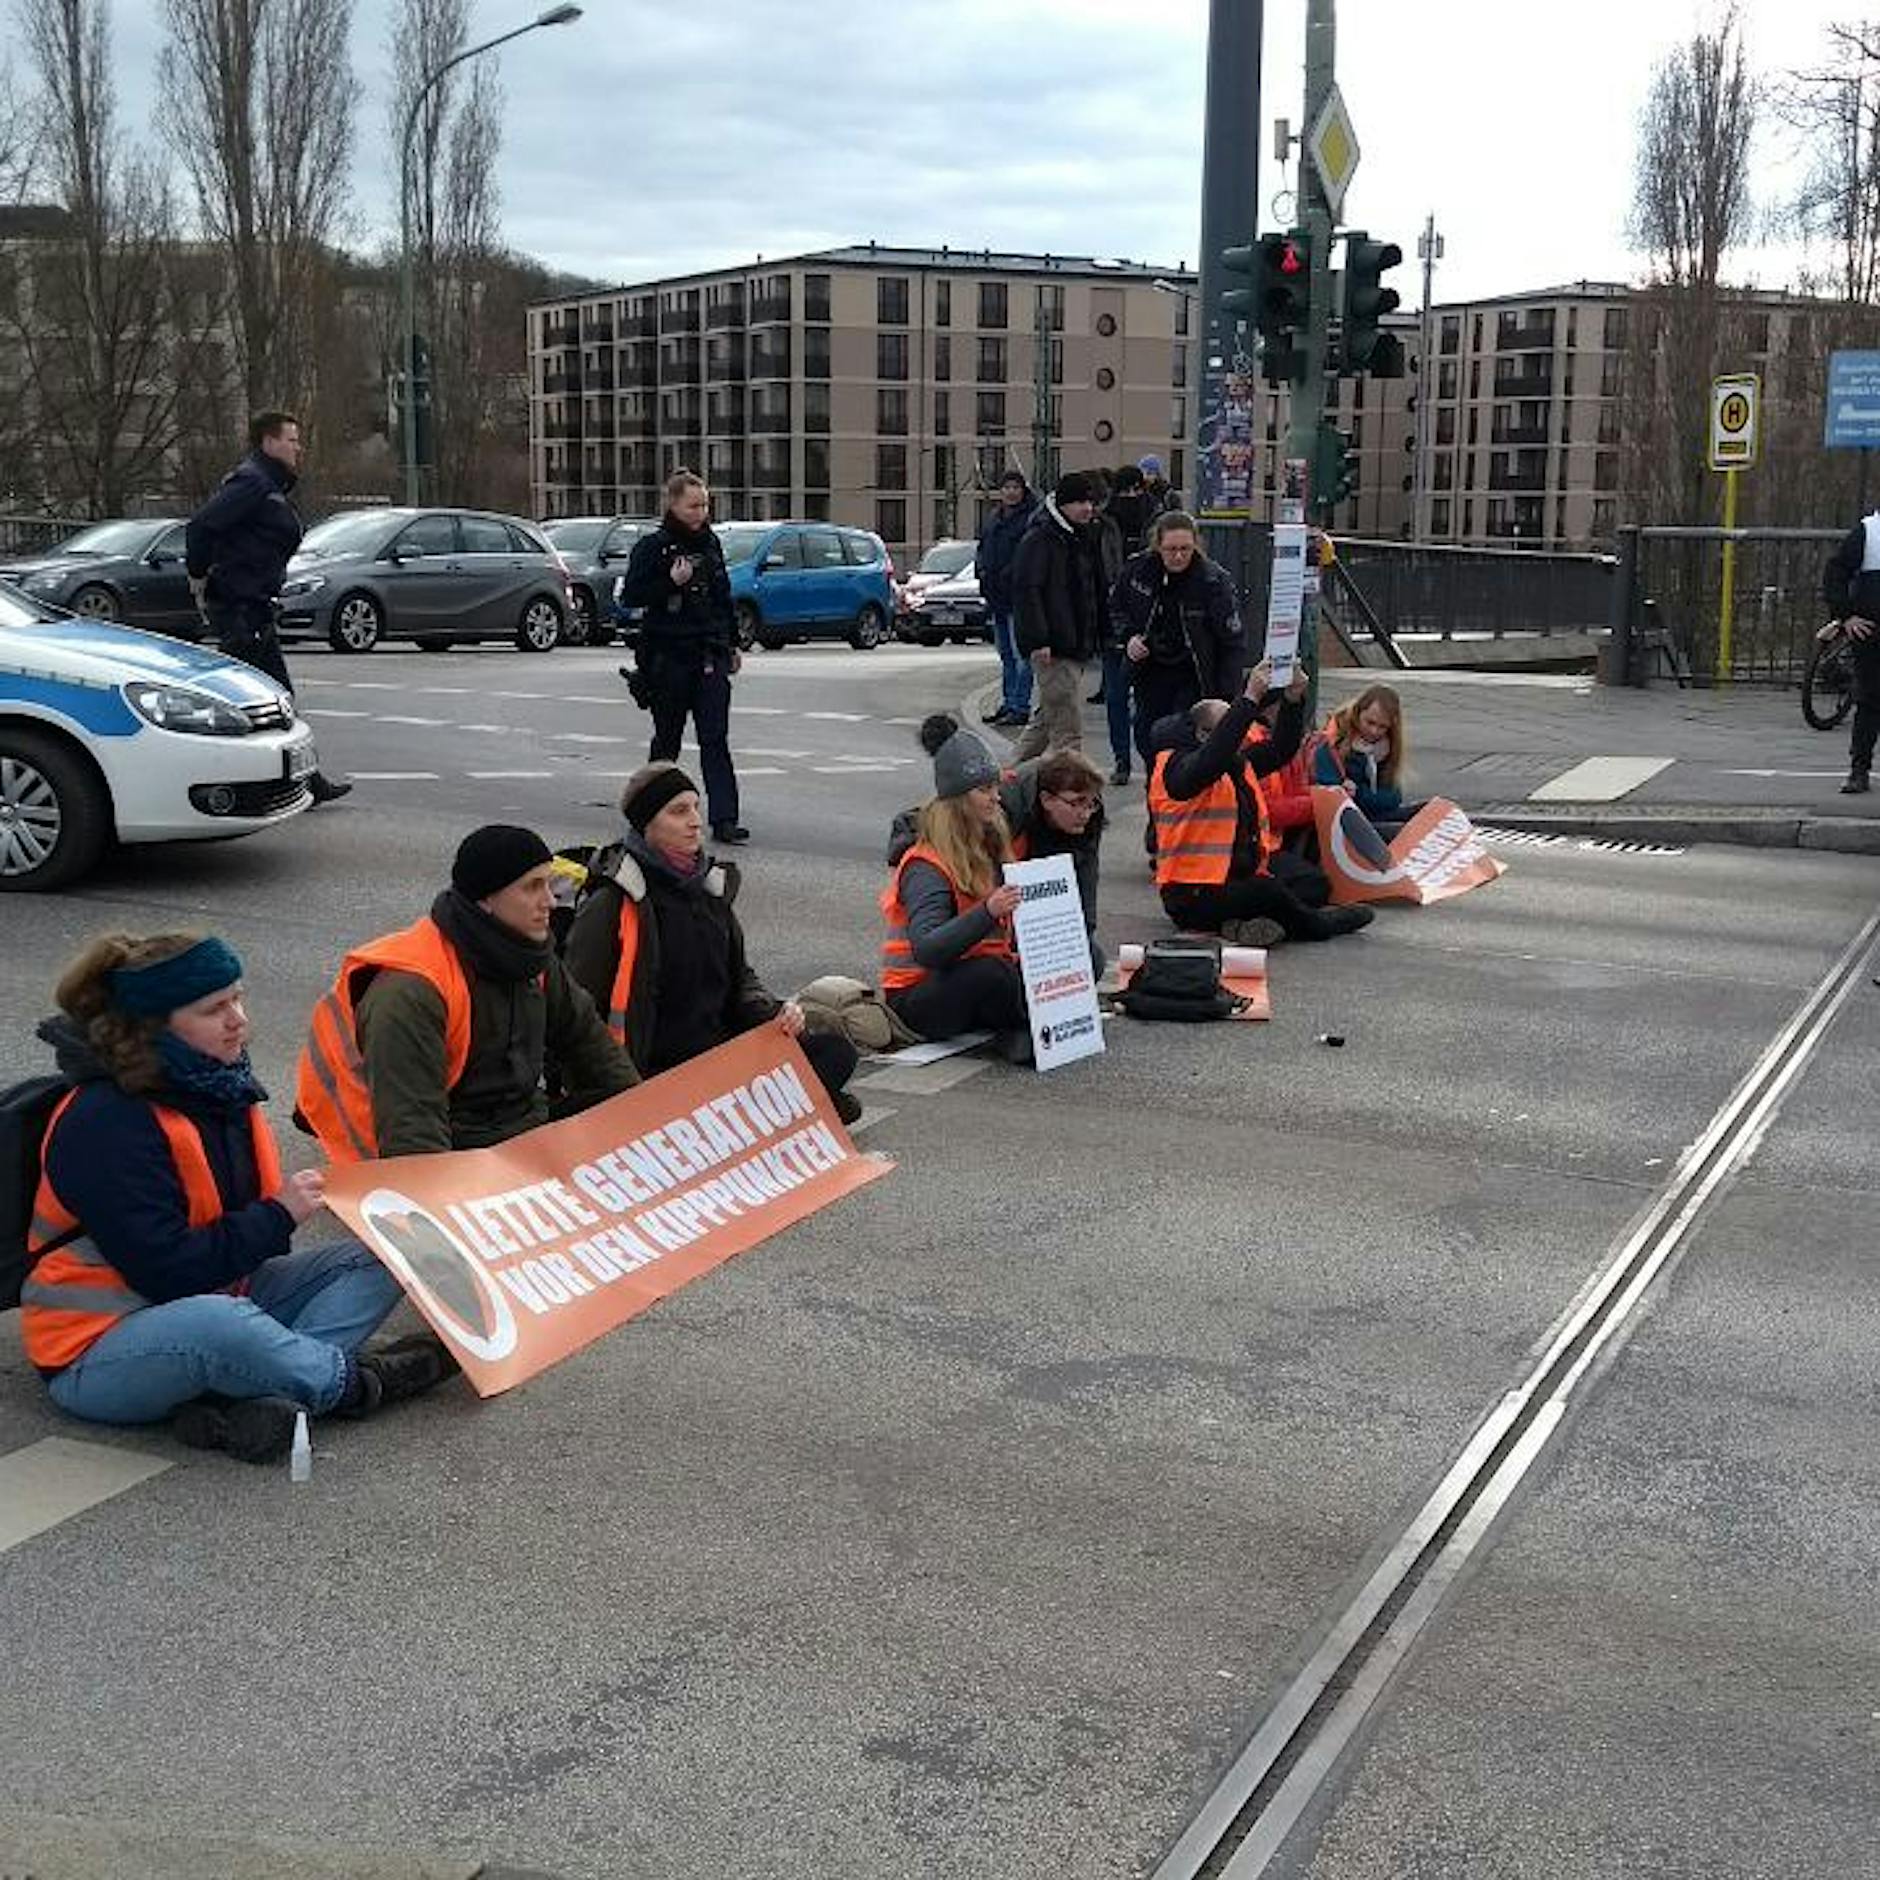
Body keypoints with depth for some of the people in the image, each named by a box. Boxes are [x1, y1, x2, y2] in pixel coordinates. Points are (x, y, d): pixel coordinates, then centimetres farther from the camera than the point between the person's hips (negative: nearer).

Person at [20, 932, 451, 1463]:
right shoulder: (105, 1124, -21)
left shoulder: (218, 1086, 5)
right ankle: (354, 1381, -13)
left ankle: (254, 1398, -27)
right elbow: (164, 1270, -25)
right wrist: (278, 1214, -18)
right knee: (220, 1322, -42)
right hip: (98, 1352, -9)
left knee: (377, 1259, -5)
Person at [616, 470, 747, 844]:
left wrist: (732, 645, 19)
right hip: (668, 657, -3)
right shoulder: (652, 546, -4)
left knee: (715, 739, -6)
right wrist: (671, 583, -20)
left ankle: (724, 819, -11)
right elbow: (630, 596, -8)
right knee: (667, 739, 8)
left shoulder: (710, 543, 11)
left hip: (710, 655, 3)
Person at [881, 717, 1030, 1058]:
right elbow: (926, 951, -32)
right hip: (918, 999, -7)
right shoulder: (925, 867, -17)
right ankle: (1033, 1027, -14)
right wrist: (987, 912, -43)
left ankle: (1015, 1028, -19)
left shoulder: (993, 846, 9)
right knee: (990, 973, -38)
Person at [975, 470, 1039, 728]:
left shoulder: (1032, 518, -9)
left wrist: (1009, 573, -20)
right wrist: (982, 569, 4)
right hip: (996, 596, 8)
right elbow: (983, 548, 23)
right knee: (1005, 655, 14)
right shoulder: (993, 519, 16)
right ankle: (1008, 703, 21)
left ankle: (1020, 707, -5)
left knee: (1020, 654, -7)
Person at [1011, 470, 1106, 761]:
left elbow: (1095, 592, 26)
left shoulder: (1084, 538, 17)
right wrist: (1038, 640, -23)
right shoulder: (1039, 539, -11)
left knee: (1046, 717, 17)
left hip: (1078, 646, 9)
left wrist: (1099, 636, 19)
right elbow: (1025, 591, -17)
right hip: (1052, 649, -9)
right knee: (1068, 726, -11)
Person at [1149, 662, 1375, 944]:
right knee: (1269, 891, -28)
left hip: (1238, 881, 8)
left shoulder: (1240, 762, 17)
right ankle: (1314, 924, -1)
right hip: (1194, 897, -8)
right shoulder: (1177, 769, -11)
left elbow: (1280, 749, 15)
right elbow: (1217, 754, -29)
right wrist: (1250, 698, -31)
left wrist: (1293, 699, -1)